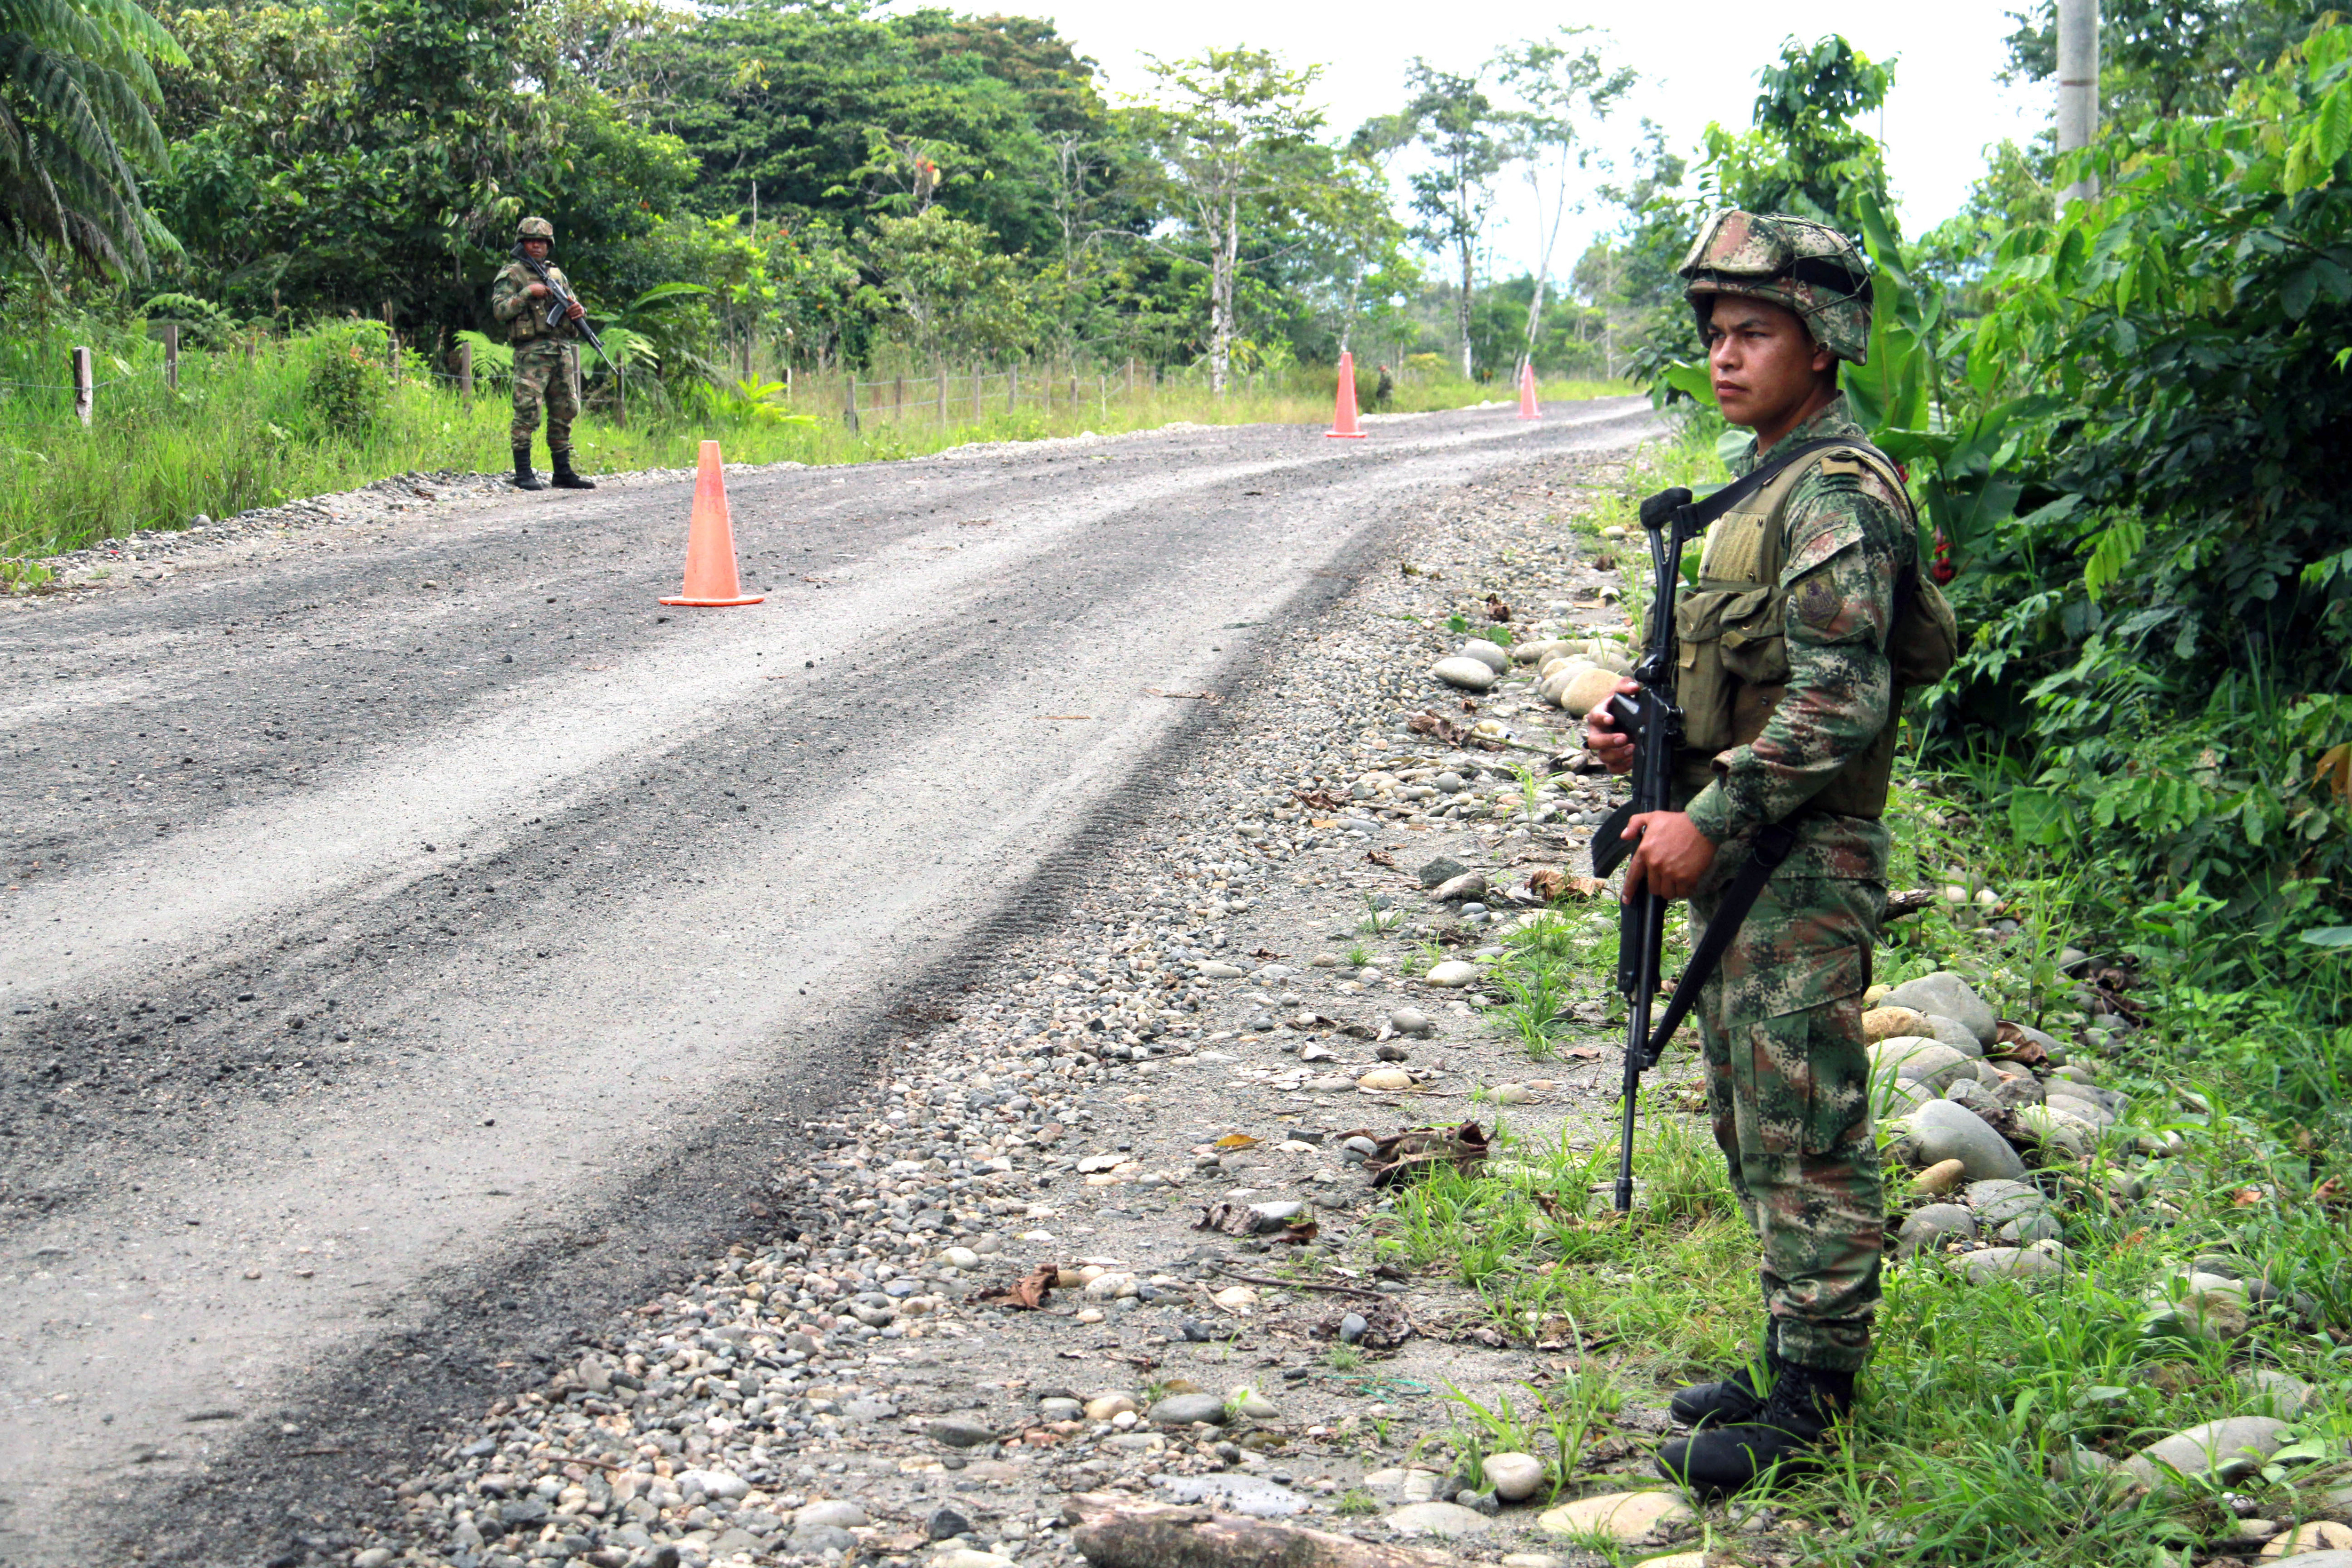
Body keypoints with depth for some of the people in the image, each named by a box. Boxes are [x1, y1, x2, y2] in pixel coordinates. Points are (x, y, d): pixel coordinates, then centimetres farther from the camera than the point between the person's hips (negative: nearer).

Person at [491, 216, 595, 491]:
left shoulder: (557, 274, 20)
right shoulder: (511, 274, 2)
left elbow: (572, 304, 25)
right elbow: (500, 309, -7)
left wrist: (579, 310, 2)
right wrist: (528, 292, -15)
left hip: (562, 351, 6)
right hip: (532, 352, -6)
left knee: (565, 411, 8)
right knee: (527, 410, -12)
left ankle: (563, 472, 14)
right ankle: (523, 473, -10)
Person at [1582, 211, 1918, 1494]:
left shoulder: (1837, 494, -16)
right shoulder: (1767, 487, 16)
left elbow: (1840, 705, -23)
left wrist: (1708, 822, -22)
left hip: (1802, 868, -10)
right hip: (1739, 859, 10)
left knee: (1803, 1137, -4)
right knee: (1755, 1131, 16)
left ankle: (1810, 1408, 3)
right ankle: (1793, 1364, 27)